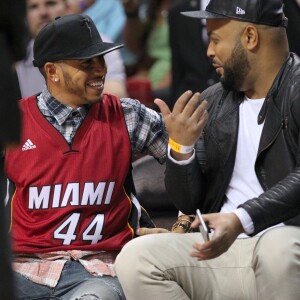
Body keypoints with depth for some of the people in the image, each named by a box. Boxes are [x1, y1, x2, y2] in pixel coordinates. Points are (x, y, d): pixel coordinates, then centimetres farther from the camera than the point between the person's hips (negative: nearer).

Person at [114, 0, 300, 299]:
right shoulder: (211, 103, 14)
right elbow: (188, 204, 14)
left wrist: (243, 219, -35)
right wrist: (181, 148, -6)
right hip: (226, 251, 6)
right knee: (135, 258, -16)